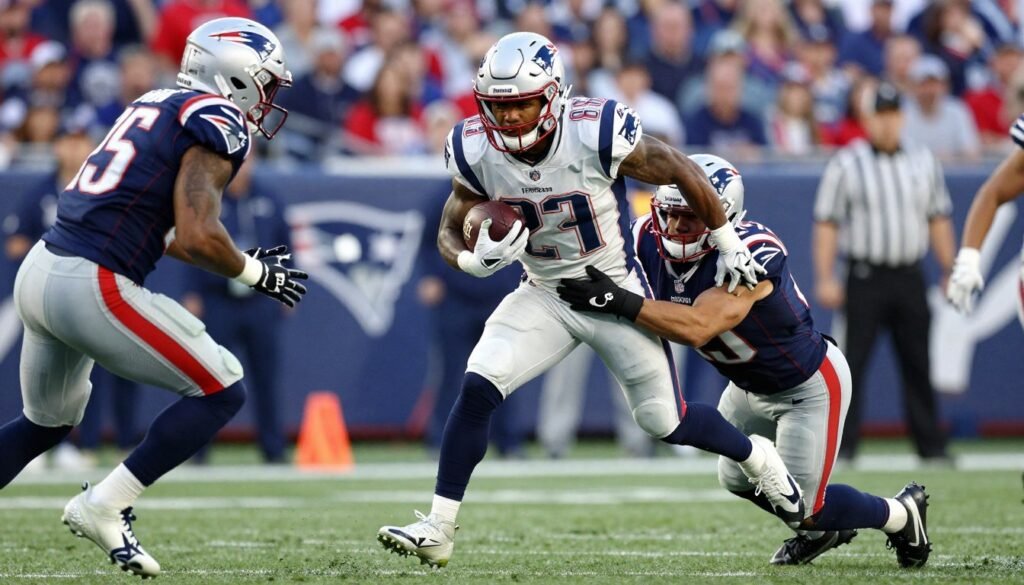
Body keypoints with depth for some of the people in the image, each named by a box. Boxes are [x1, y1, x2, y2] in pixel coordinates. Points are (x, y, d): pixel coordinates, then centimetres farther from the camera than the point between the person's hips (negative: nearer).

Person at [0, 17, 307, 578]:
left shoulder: (157, 107, 20)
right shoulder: (216, 124, -7)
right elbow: (198, 237, -17)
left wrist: (244, 260, 25)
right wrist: (255, 274, 1)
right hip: (92, 287, -9)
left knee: (46, 422, 29)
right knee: (220, 393, 2)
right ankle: (103, 507, -1)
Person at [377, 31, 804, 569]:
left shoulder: (597, 134, -27)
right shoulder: (477, 152, -15)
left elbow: (683, 174, -12)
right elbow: (450, 236, -2)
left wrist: (730, 246, -2)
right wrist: (475, 260, -27)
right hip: (543, 296, 3)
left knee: (665, 422, 5)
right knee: (477, 388, -17)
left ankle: (756, 456, 36)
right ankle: (437, 530, -12)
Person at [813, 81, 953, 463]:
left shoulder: (923, 162, 10)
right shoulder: (846, 164, -1)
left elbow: (938, 219, 14)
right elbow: (826, 223, -3)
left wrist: (951, 273, 8)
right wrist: (825, 279, -10)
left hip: (910, 278, 3)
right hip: (866, 275, -3)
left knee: (918, 363, 6)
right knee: (852, 360, -5)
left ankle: (931, 446, 12)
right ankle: (842, 444, -2)